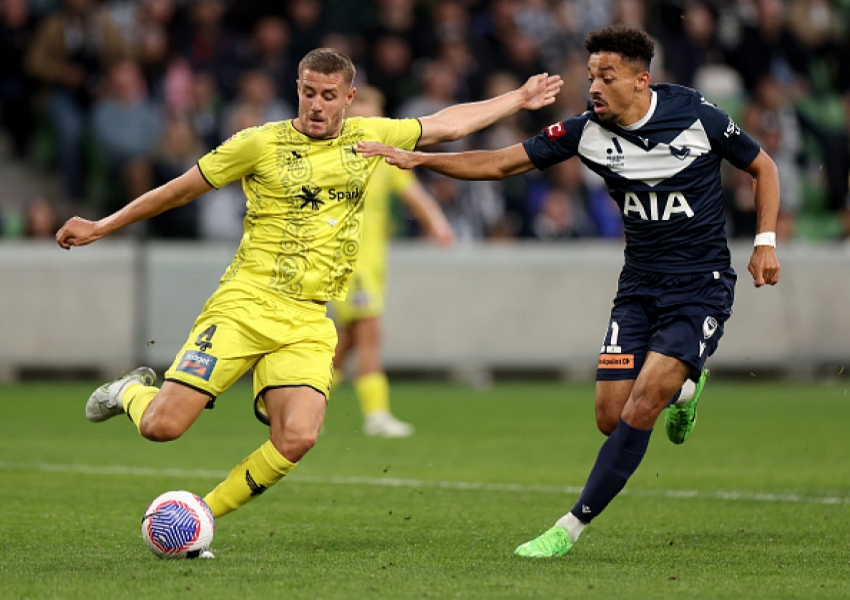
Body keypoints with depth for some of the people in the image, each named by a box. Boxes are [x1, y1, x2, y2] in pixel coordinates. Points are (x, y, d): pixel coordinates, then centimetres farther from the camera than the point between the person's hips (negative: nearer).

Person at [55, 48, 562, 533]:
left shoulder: (368, 138, 11)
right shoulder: (260, 144, -1)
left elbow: (447, 124, 25)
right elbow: (181, 190, 7)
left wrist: (518, 100, 30)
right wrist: (101, 228, 10)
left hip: (308, 323, 3)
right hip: (244, 305, -3)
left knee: (297, 439, -20)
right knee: (163, 426, -14)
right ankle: (132, 391, 24)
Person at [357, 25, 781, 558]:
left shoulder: (696, 115, -12)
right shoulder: (588, 131, -5)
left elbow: (764, 167, 4)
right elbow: (501, 164, -3)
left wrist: (766, 242, -6)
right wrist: (416, 158, -13)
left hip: (702, 286, -4)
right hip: (639, 287, 4)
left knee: (641, 407, -18)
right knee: (611, 416, -3)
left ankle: (572, 527, -9)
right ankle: (683, 388, 32)